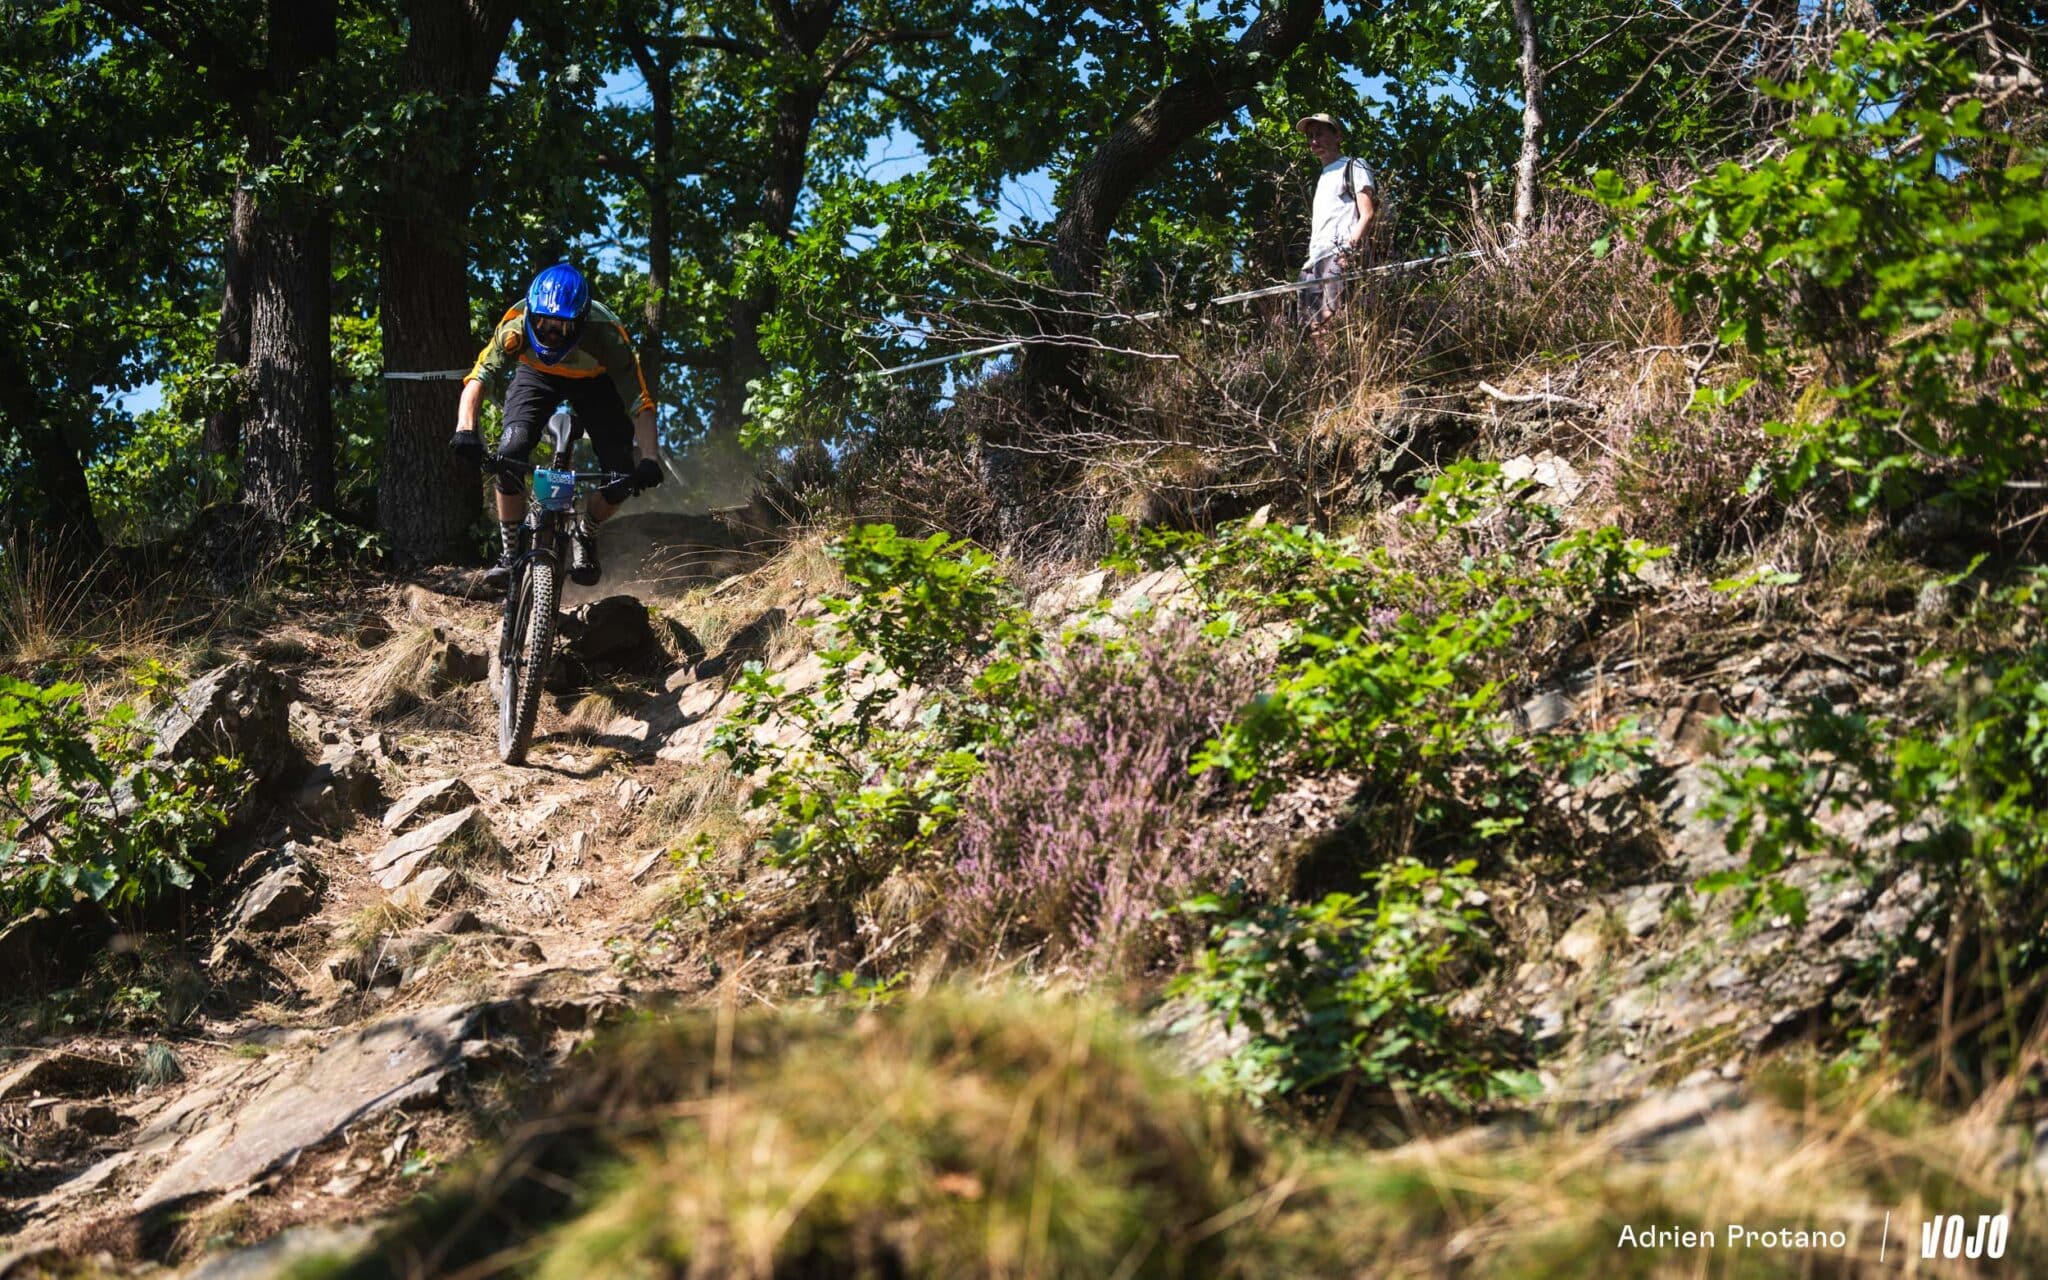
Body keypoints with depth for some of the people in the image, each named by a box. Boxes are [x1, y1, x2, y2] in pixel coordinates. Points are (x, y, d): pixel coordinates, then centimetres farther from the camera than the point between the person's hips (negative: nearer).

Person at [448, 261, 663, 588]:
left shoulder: (606, 333, -38)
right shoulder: (517, 324, -36)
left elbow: (640, 402, -37)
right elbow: (479, 377, -40)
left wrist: (648, 459, -50)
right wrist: (465, 430, -57)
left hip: (593, 380, 0)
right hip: (538, 375, 1)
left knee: (622, 474, -17)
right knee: (510, 453, -24)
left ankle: (584, 536, 13)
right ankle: (509, 551, -6)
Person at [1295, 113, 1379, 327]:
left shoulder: (1353, 168, 9)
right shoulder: (1322, 178, 33)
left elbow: (1368, 214, -3)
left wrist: (1349, 246, -18)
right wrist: (1310, 259, 18)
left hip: (1339, 256, -8)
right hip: (1316, 259, 8)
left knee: (1333, 319, -22)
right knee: (1316, 325, -4)